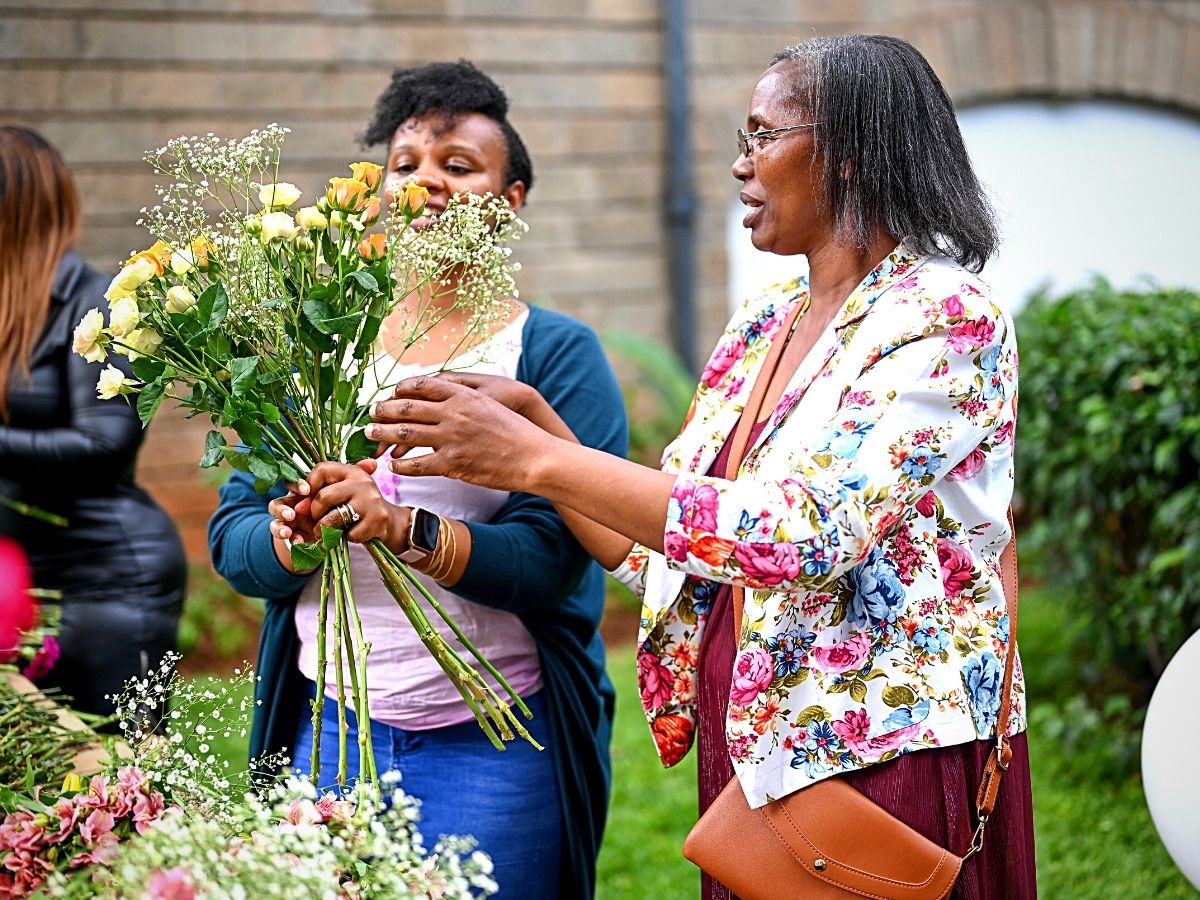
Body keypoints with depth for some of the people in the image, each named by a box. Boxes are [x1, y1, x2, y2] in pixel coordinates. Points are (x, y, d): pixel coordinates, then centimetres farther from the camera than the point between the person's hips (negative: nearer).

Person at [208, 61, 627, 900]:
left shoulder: (558, 353, -2)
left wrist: (404, 529, -28)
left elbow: (551, 557, -14)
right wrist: (289, 539, -18)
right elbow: (231, 534, 4)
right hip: (327, 729, 3)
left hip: (495, 742, -3)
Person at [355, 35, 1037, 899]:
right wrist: (533, 420, -4)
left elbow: (804, 533, -27)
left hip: (887, 759, -7)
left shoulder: (947, 321, -13)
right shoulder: (762, 326, 9)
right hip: (753, 762, 7)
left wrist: (536, 459, -26)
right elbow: (650, 549, 9)